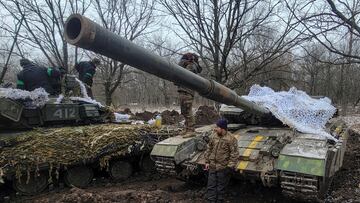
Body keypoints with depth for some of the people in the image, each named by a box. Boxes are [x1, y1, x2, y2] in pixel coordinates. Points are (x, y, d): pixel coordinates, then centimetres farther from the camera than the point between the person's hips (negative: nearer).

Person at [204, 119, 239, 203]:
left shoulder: (231, 139, -15)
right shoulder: (213, 136, 1)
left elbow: (234, 154, -13)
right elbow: (209, 149, 10)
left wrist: (230, 167, -15)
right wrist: (207, 161, 9)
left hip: (223, 168, -5)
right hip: (212, 167, 5)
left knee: (221, 188, 11)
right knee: (211, 187, 9)